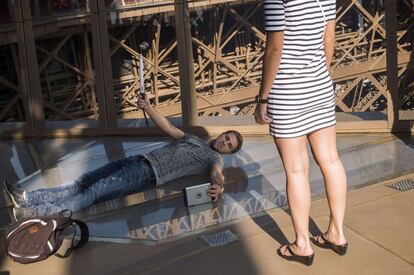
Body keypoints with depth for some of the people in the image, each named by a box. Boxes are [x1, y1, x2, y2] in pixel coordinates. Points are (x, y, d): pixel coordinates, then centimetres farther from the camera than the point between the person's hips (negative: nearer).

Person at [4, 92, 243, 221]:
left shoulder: (215, 159, 5)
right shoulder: (194, 139, 27)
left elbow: (218, 176, -16)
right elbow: (168, 128, 26)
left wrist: (218, 187, -42)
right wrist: (148, 107, 13)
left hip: (147, 174, -7)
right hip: (139, 160, 7)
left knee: (93, 192, -20)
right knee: (83, 182, -4)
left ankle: (34, 213, -29)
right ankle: (27, 198, -11)